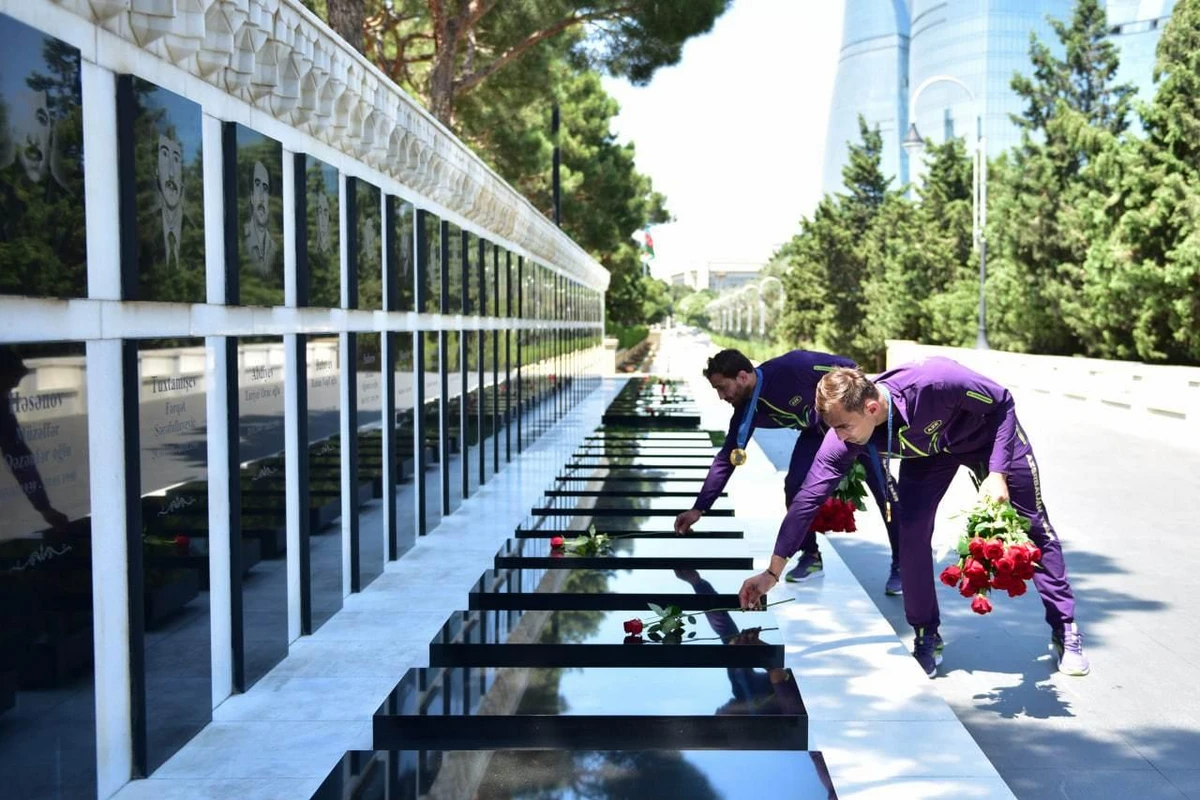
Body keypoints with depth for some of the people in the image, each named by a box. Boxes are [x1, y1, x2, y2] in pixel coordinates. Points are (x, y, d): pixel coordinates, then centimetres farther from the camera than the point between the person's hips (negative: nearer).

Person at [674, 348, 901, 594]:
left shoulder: (792, 367, -36)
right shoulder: (747, 411, -16)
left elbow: (849, 370, -25)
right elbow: (726, 458, -8)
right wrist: (698, 509, -8)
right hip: (817, 431, 5)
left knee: (881, 488, -9)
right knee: (795, 487, -11)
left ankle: (900, 566, 2)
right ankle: (811, 557, 8)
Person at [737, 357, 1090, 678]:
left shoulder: (934, 381, -44)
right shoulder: (843, 439, -32)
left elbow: (1002, 402, -26)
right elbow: (807, 499, -27)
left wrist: (997, 473, -32)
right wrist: (772, 572, -27)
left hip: (990, 435, -2)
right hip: (927, 451, 2)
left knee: (1034, 527, 5)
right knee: (911, 534, -14)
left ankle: (1065, 631, 24)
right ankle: (927, 638, 6)